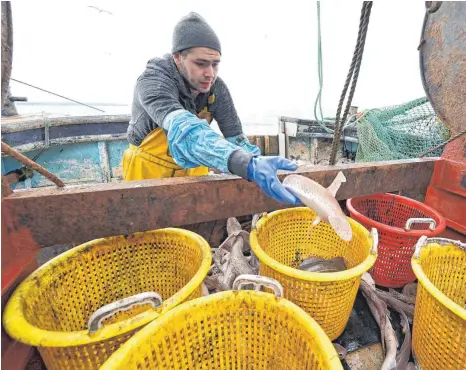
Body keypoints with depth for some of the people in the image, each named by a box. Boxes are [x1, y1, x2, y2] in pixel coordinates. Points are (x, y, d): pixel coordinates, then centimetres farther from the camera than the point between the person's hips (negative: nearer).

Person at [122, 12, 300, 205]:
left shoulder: (217, 88, -14)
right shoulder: (152, 82, -28)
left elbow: (237, 139, -12)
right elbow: (184, 130, -47)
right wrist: (249, 165, -61)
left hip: (192, 170, 4)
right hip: (149, 173, -3)